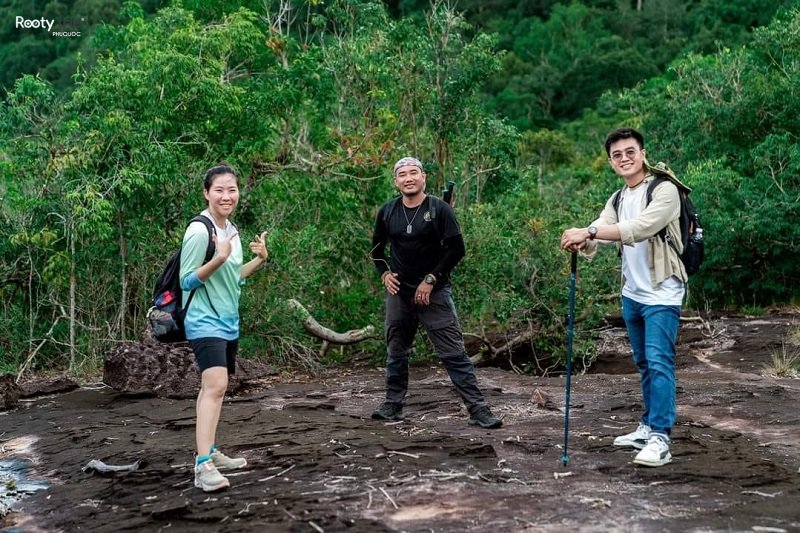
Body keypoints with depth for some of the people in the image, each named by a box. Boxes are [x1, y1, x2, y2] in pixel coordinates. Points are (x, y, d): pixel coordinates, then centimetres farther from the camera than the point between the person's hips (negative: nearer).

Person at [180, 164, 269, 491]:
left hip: (228, 322, 9)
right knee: (215, 385, -22)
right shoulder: (199, 230, -15)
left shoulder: (231, 230, 11)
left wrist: (259, 260, 8)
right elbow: (187, 280, -15)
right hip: (205, 321, -9)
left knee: (213, 387, 16)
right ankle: (203, 466, -26)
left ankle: (210, 453, 27)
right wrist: (219, 258, -26)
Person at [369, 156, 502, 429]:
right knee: (396, 352, 13)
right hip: (399, 292, 4)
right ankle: (393, 405, 27)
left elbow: (457, 248, -10)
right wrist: (384, 274, 1)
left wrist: (431, 279, -14)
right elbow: (377, 248, 18)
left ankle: (478, 409, -5)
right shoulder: (387, 212, 4)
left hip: (434, 292, -4)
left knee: (454, 352, -7)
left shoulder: (439, 209, -7)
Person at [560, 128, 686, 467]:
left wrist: (589, 230, -32)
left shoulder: (664, 190, -11)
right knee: (643, 363, 15)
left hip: (661, 294, -8)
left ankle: (660, 439, -12)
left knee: (659, 362, -13)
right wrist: (581, 242, -28)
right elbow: (597, 236, -3)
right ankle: (648, 428, 26)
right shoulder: (617, 200, 12)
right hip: (632, 294, 8)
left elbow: (641, 227, -28)